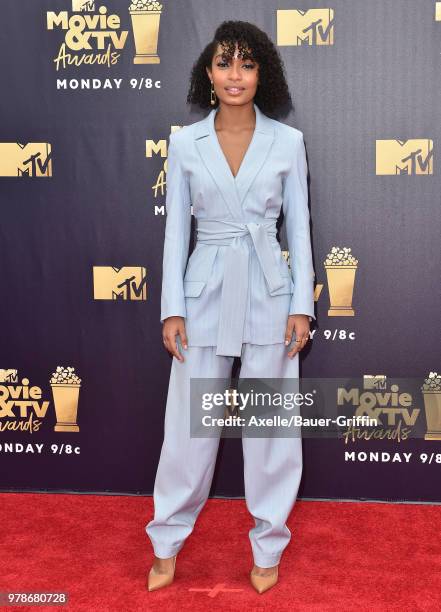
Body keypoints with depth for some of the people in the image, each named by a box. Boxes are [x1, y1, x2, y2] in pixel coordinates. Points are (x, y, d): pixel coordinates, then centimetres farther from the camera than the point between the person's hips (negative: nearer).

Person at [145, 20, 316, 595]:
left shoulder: (288, 141, 1)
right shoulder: (184, 142, 2)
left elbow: (299, 228, 2)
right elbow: (176, 229, 2)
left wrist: (302, 305, -4)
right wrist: (172, 308, -3)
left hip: (269, 293, 0)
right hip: (205, 292, 0)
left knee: (271, 424, 7)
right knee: (188, 422, 7)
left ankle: (269, 545, 26)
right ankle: (168, 542, 26)